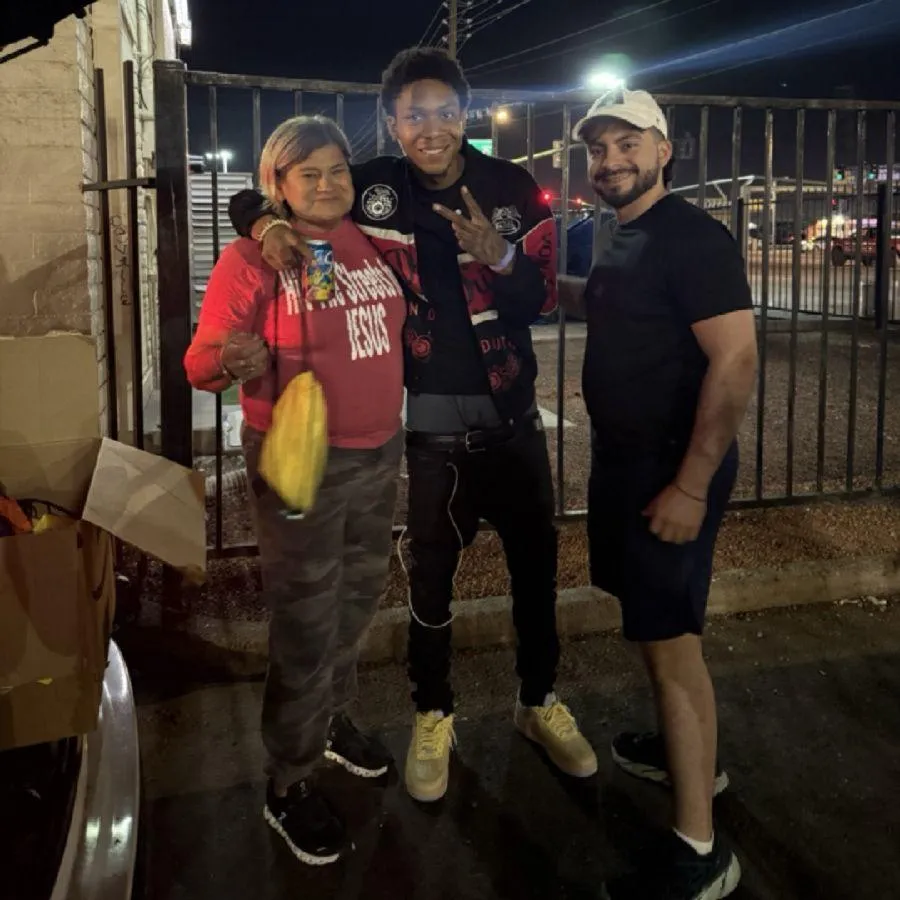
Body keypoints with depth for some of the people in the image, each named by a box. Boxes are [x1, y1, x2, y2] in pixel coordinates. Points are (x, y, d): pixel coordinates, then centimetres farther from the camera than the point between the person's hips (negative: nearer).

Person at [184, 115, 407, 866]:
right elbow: (200, 362, -14)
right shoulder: (250, 256, -12)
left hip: (379, 454, 6)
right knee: (306, 624, 2)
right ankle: (289, 783, 21)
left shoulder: (373, 247, 4)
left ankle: (332, 719, 45)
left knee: (357, 603, 21)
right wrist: (236, 362, -35)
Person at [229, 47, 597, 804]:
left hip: (510, 413, 2)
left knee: (535, 562, 12)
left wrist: (499, 257, -22)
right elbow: (251, 197, 3)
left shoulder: (514, 190, -3)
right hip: (424, 421, -1)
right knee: (431, 572, 11)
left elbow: (542, 300, -2)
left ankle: (539, 700, 35)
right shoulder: (372, 189, -5)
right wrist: (268, 224, -20)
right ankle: (433, 715, 31)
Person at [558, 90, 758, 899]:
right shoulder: (625, 239, 12)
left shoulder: (692, 236, -17)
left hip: (675, 470, -10)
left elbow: (736, 360, -24)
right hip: (626, 460, 10)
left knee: (669, 640, -6)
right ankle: (687, 755, 40)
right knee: (654, 624, 20)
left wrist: (692, 485, -26)